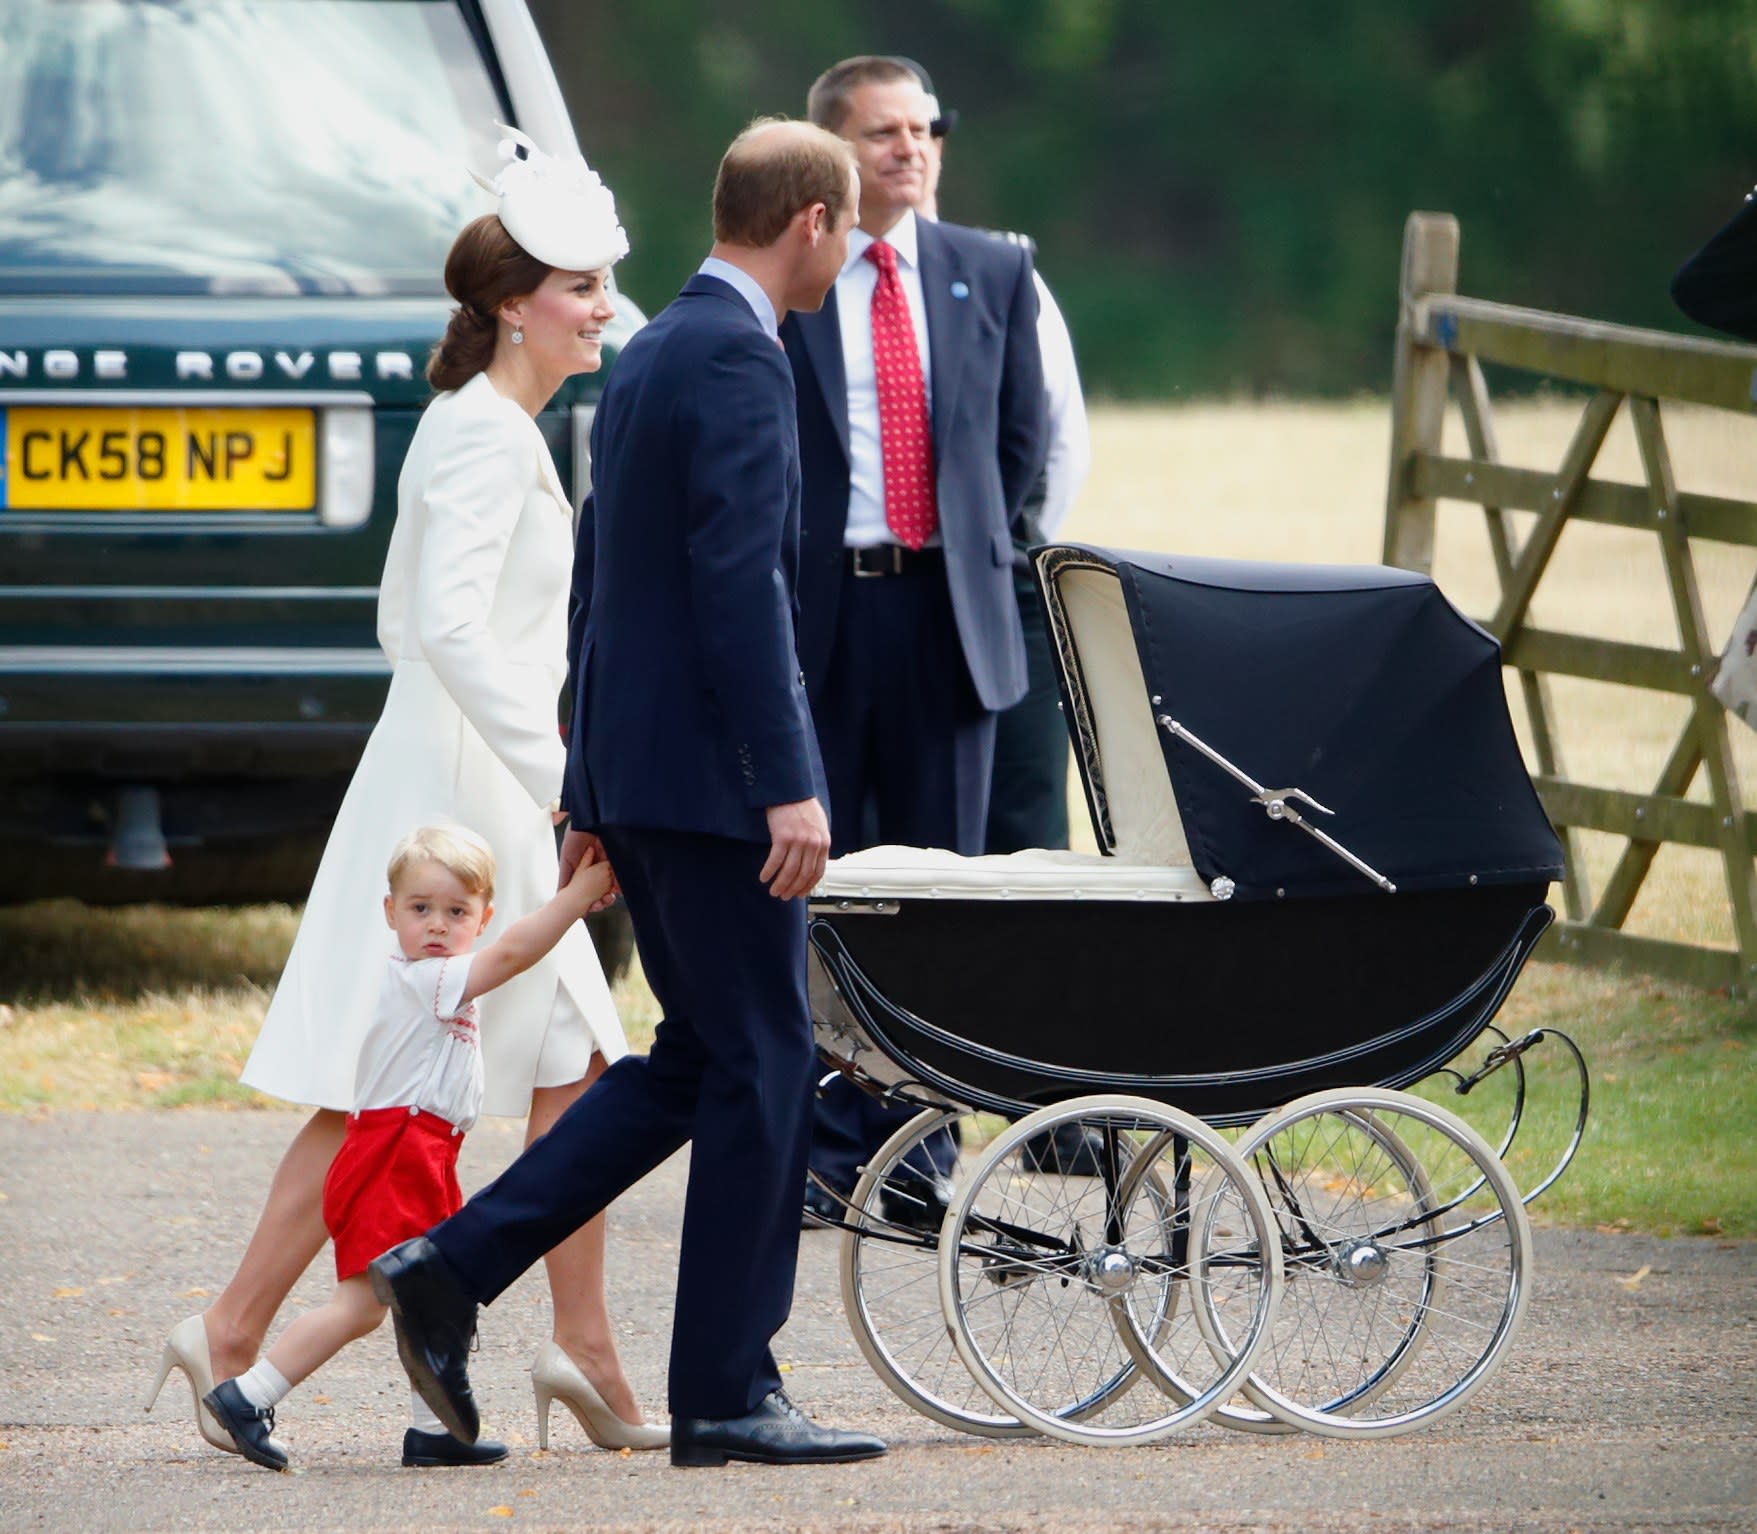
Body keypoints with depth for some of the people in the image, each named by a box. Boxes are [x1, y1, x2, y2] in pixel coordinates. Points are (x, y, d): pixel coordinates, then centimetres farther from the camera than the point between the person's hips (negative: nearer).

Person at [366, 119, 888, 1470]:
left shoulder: (651, 356, 17)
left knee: (699, 1059, 15)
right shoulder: (739, 360, -14)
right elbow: (740, 581, -22)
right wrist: (788, 784, -23)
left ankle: (452, 1269, 8)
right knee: (760, 1066, -2)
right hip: (711, 770, -10)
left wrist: (594, 790, 25)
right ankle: (728, 1394, 1)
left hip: (635, 768, 10)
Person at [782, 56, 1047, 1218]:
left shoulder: (993, 274, 9)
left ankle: (919, 1143, 10)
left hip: (950, 610, 3)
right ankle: (820, 1147, 5)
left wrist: (973, 549, 10)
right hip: (815, 604, -3)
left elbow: (1022, 433, 16)